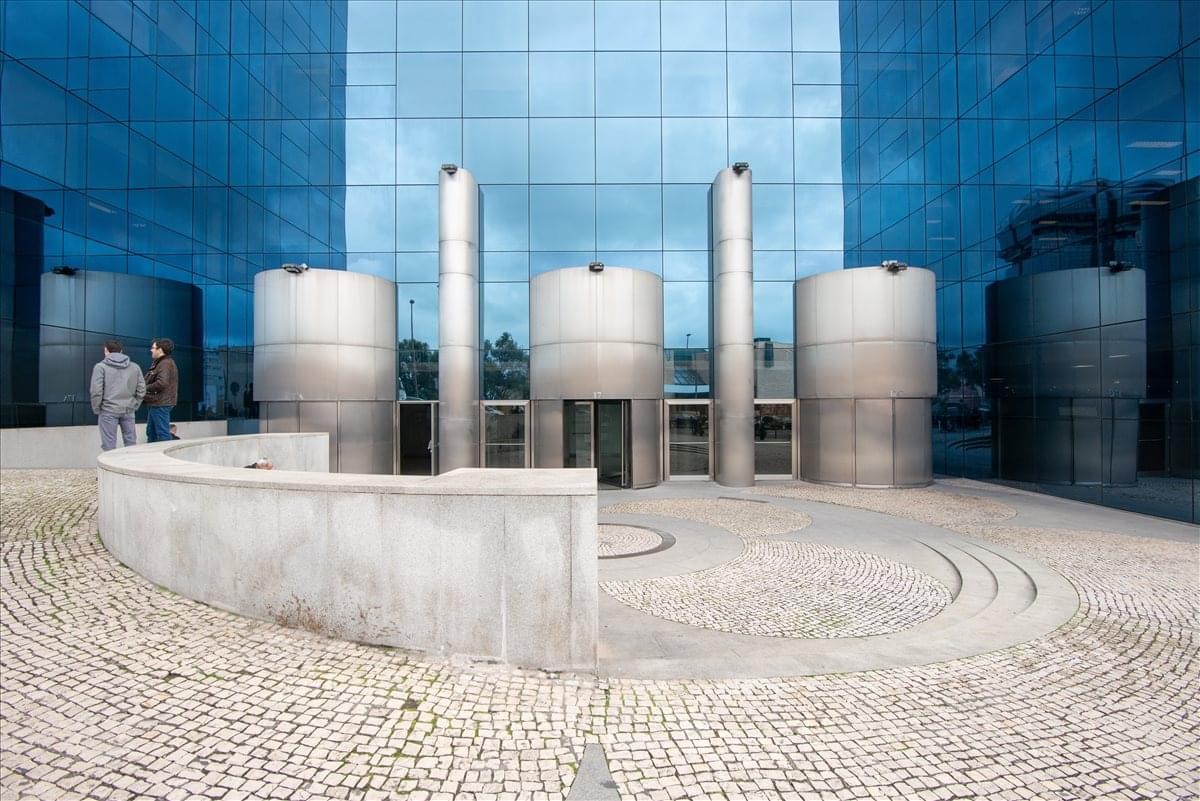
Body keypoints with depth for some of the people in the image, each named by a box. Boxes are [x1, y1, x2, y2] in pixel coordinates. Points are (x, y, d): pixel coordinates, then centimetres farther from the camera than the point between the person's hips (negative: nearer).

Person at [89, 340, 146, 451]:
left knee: (109, 445, 2)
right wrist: (134, 406, 13)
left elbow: (96, 391, -9)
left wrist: (96, 409, 2)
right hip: (128, 410, 3)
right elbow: (141, 390, 5)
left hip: (108, 410, -3)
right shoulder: (135, 367, 7)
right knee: (131, 442, 10)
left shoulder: (100, 366, -4)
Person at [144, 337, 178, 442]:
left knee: (162, 434, -8)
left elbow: (162, 383, -26)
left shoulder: (165, 363, -15)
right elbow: (153, 381, 20)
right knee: (151, 433, 18)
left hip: (160, 404, -11)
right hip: (155, 403, 11)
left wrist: (145, 388, -12)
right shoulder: (159, 363, 19)